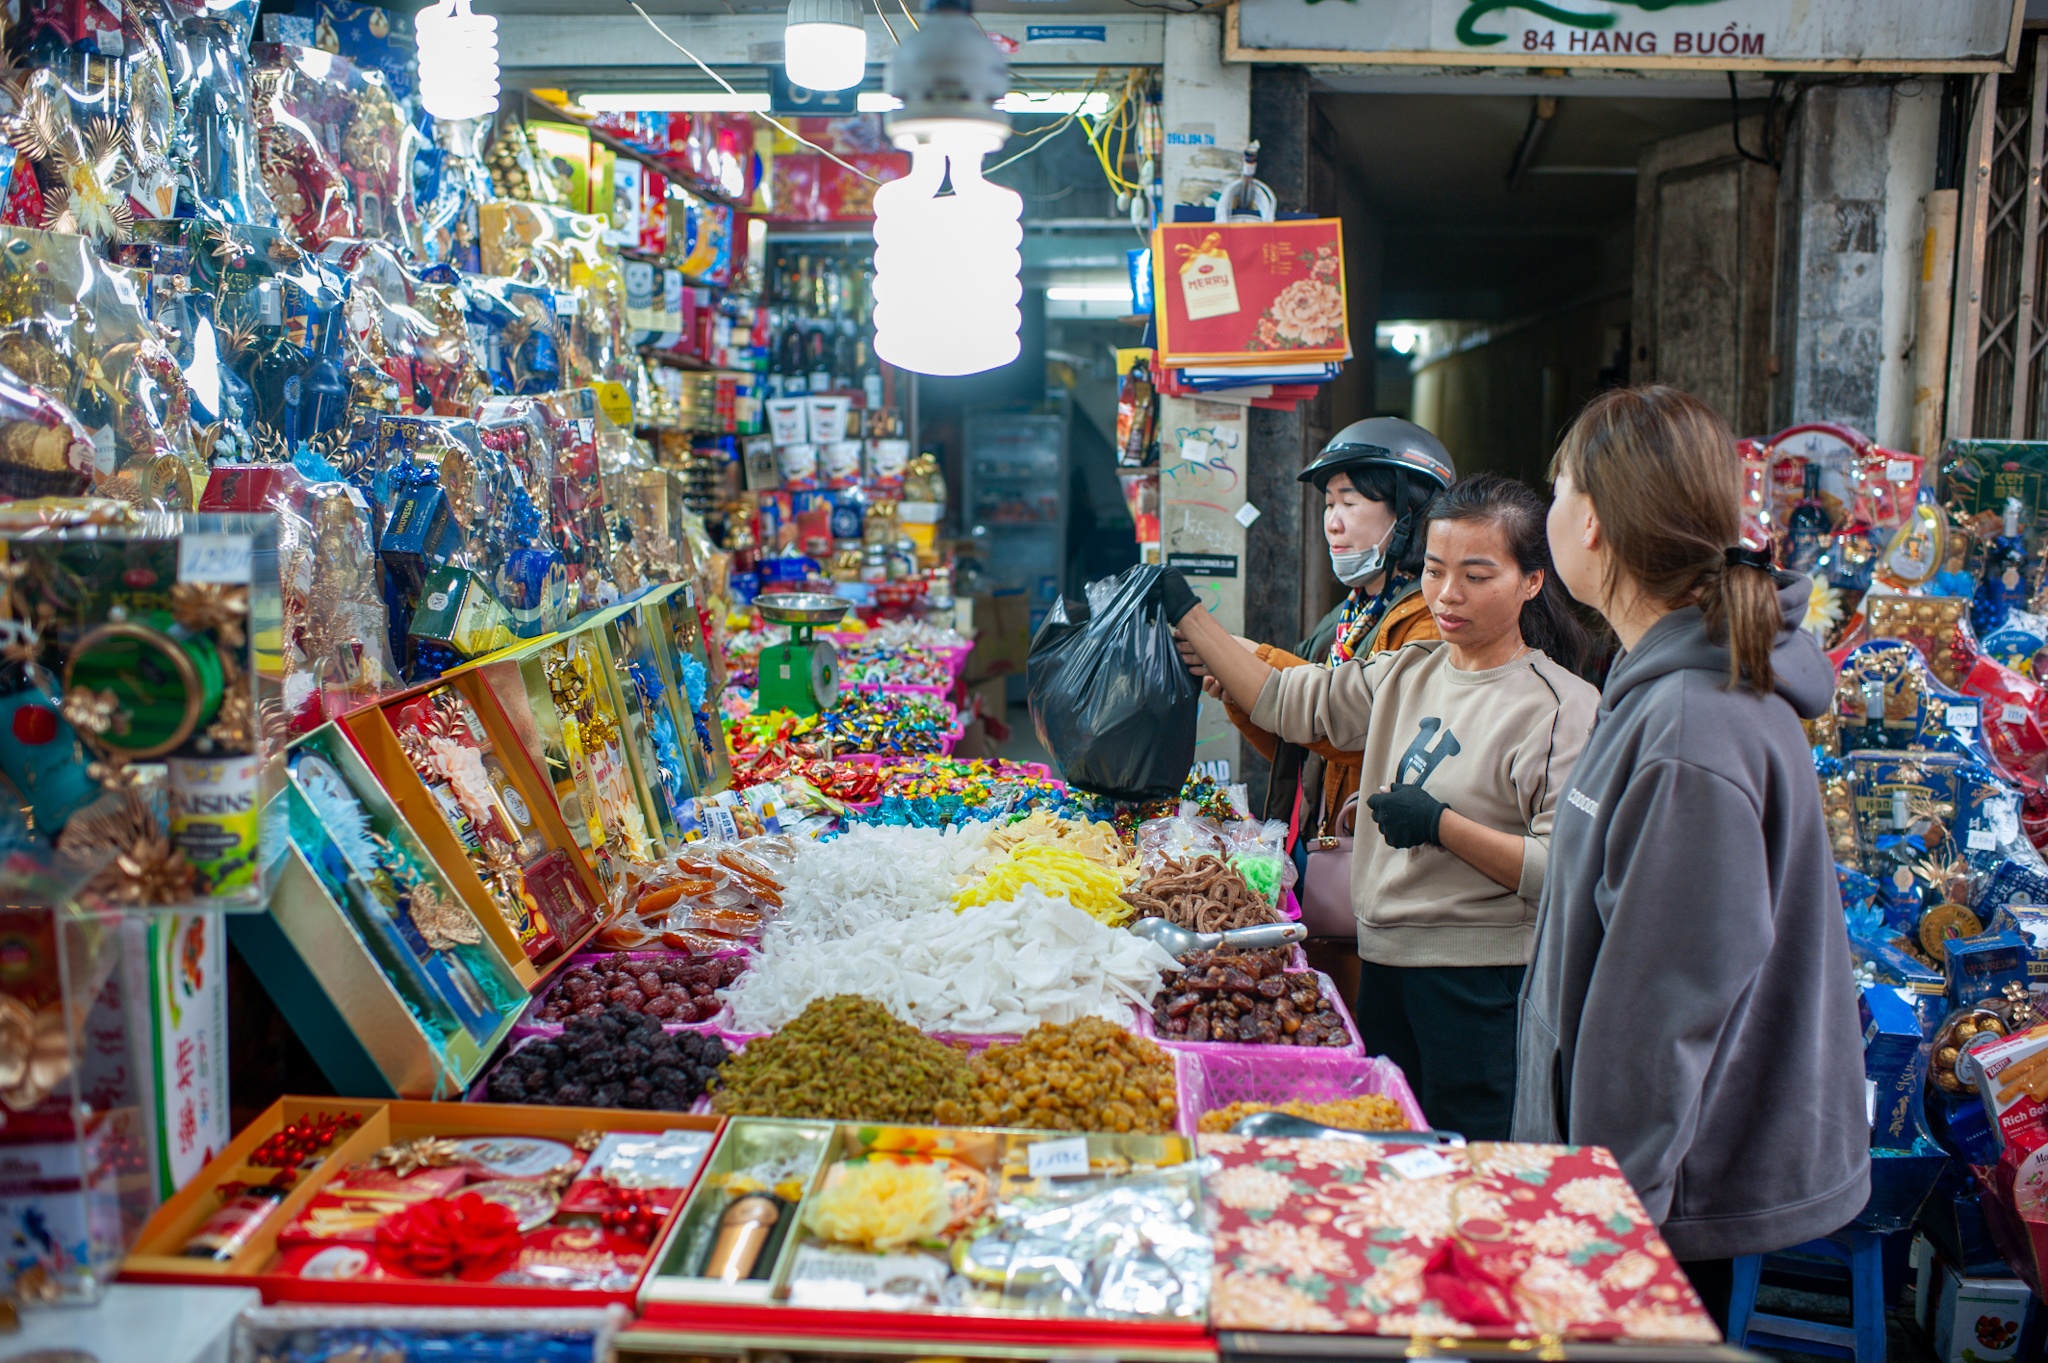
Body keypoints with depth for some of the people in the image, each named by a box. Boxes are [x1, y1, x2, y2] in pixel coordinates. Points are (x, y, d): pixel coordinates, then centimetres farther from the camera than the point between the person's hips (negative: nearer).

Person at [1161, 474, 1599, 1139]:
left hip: (1483, 984, -7)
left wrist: (1442, 825, -23)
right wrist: (1186, 614, 9)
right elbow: (1285, 702, 11)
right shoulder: (1406, 672, 8)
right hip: (1384, 959, 7)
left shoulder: (1562, 704, -12)